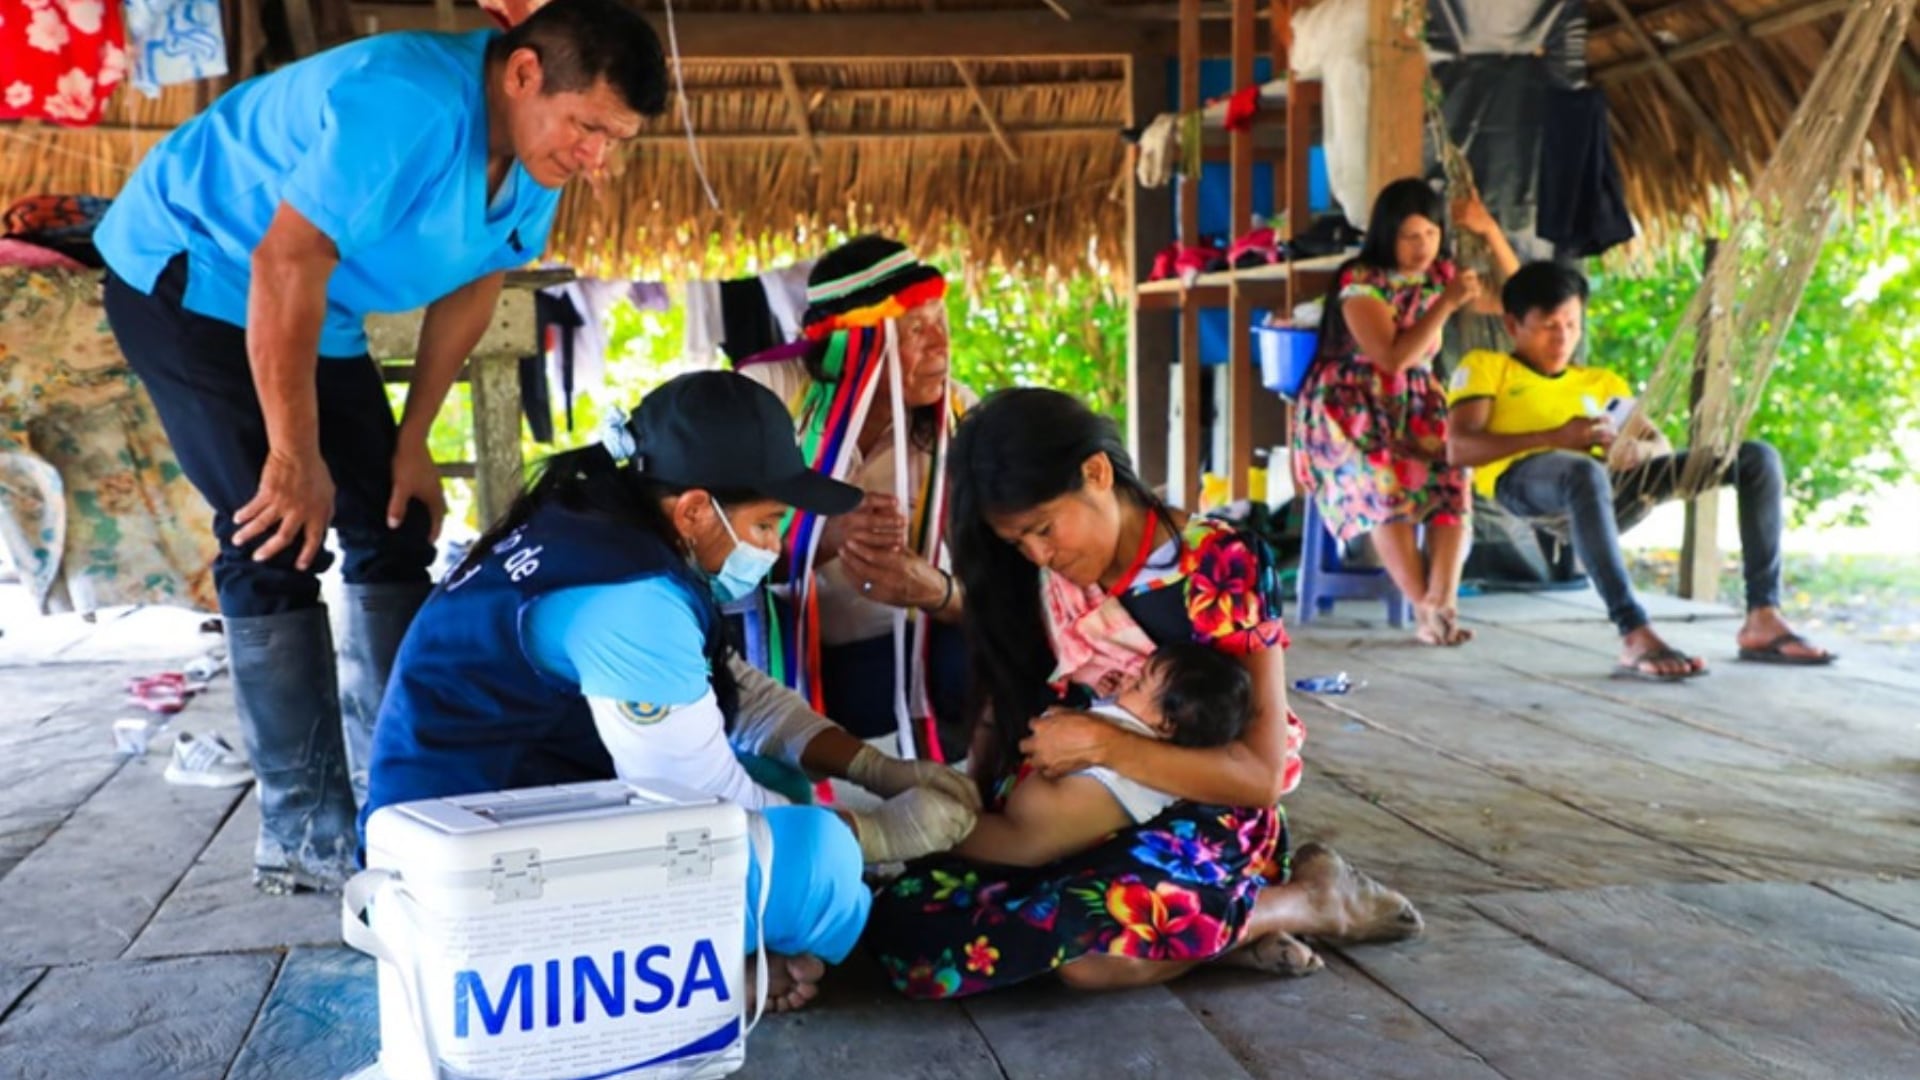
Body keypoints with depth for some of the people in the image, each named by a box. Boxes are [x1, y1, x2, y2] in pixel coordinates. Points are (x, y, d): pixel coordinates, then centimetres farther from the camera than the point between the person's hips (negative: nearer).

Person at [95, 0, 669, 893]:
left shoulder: (539, 153, -7)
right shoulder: (410, 104, -34)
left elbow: (470, 289, 2)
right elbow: (285, 265, -34)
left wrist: (411, 444, 0)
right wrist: (296, 455, -29)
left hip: (314, 311, 9)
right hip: (186, 274, -8)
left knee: (393, 529, 4)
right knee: (280, 541, -15)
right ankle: (305, 834, -9)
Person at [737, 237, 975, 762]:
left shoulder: (957, 415, -10)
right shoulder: (768, 391, -15)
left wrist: (934, 590, -38)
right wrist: (829, 537, -36)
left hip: (892, 655, 2)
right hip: (772, 652, -2)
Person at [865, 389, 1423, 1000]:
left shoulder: (1223, 565, -11)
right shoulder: (1032, 582, 2)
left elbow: (1261, 775, -14)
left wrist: (1102, 743, -22)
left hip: (1203, 815, -5)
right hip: (1069, 817, 5)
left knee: (1093, 951, -37)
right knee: (906, 921, -21)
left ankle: (1311, 899, -8)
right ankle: (1213, 923, -14)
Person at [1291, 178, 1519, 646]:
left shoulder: (1441, 275, 9)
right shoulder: (1359, 282, -10)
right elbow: (1393, 357, -17)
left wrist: (1490, 231, 1)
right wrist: (1448, 303, -21)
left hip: (1414, 407, 5)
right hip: (1350, 409, -5)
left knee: (1454, 476, -26)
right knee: (1386, 480, -34)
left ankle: (1440, 603, -31)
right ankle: (1426, 606, -27)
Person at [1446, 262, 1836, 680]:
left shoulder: (1602, 381, 35)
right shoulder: (1485, 367, 19)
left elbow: (1662, 445, 23)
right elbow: (1459, 447, 1)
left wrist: (1638, 449, -4)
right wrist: (1555, 437, -9)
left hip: (1609, 484, 6)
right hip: (1523, 478, -6)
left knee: (1758, 457, -5)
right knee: (1586, 472, -43)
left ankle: (1763, 618, -14)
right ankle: (1635, 637, -46)